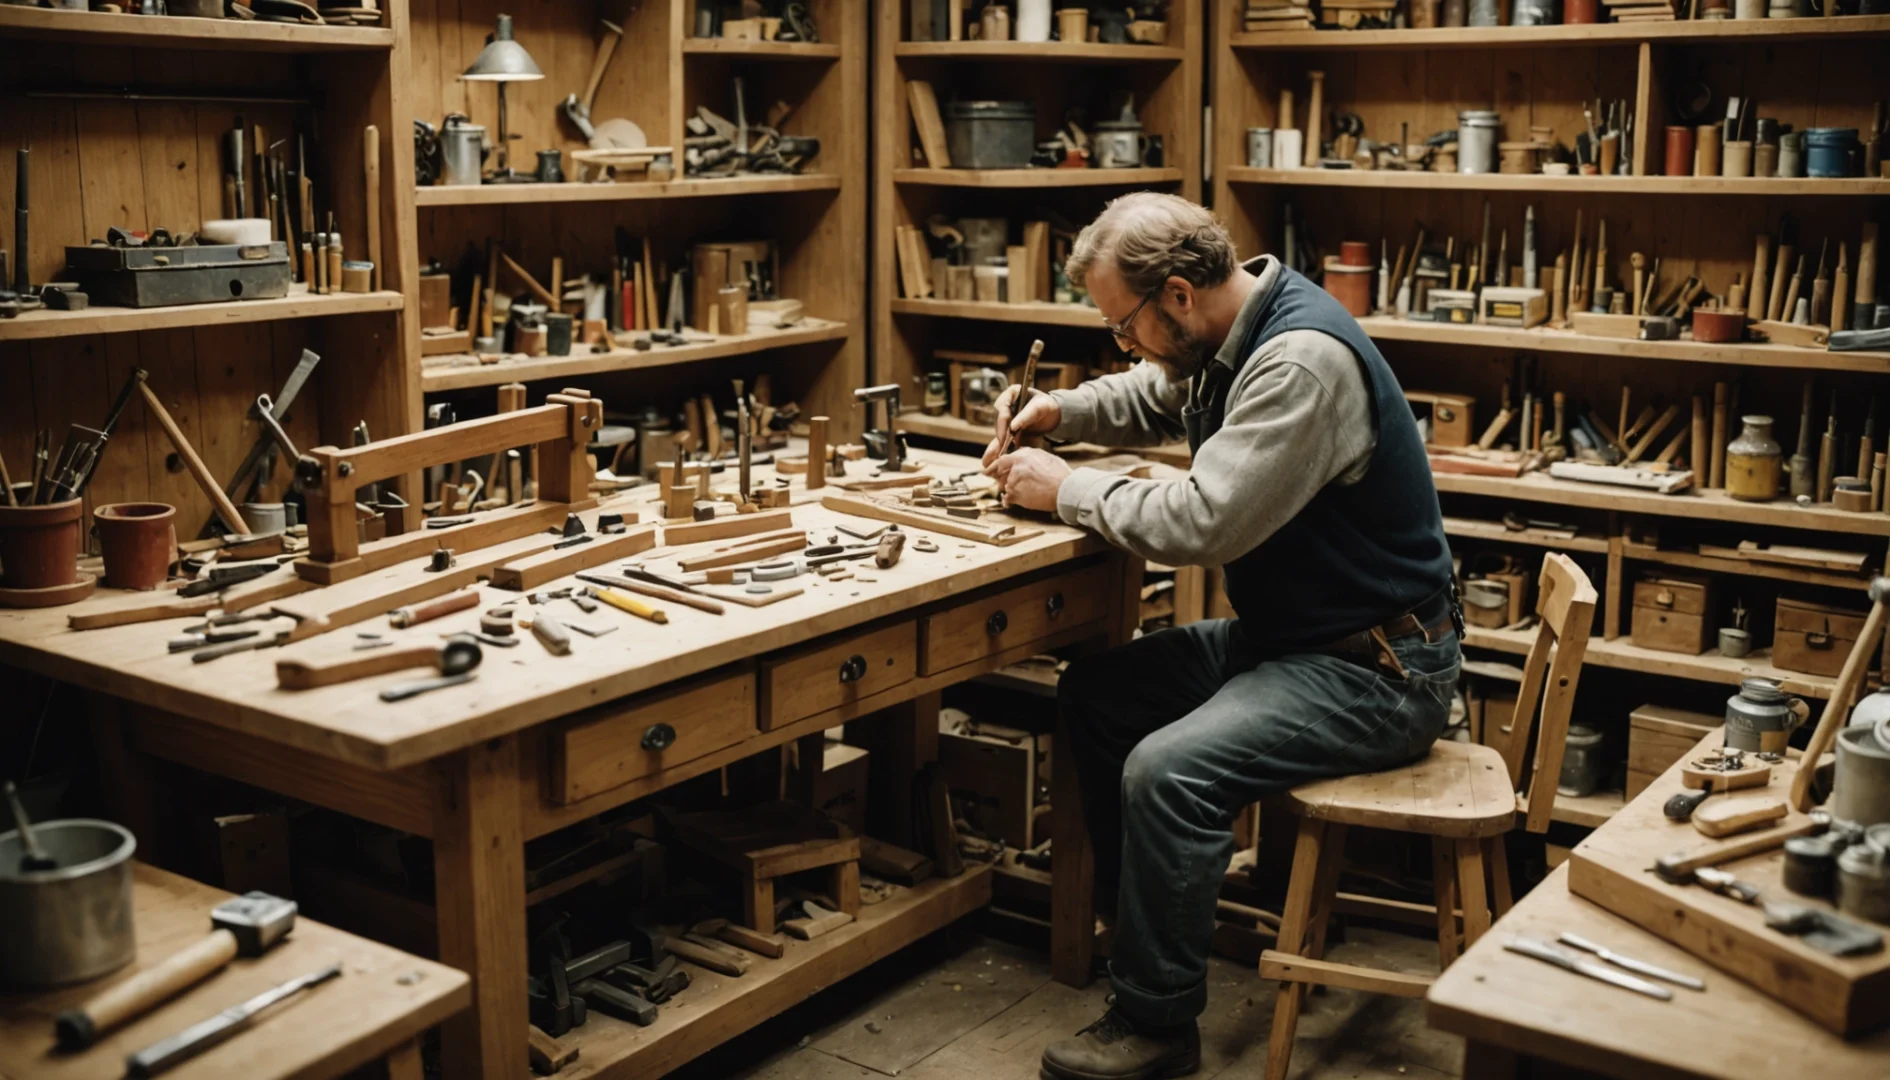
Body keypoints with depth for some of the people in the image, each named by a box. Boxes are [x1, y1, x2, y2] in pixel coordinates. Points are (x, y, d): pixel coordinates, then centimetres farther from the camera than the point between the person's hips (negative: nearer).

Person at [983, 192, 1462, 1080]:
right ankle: (1133, 920, 22)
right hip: (1285, 635, 10)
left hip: (1375, 670, -10)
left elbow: (1201, 525, -31)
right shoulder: (1228, 335, 4)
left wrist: (1067, 489, -16)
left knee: (1167, 772, -27)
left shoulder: (1304, 361, -26)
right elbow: (1149, 398, 25)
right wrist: (1055, 413, 5)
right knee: (1094, 693, 10)